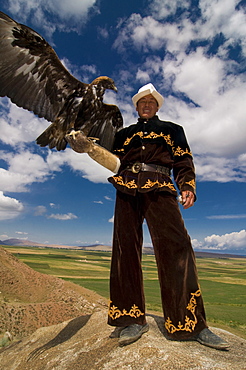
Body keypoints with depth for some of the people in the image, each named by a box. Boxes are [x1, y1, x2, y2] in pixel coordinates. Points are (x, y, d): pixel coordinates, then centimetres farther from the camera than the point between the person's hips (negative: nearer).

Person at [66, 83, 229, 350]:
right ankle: (134, 319, 4)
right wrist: (89, 148, 0)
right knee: (126, 248, -5)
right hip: (127, 189, 3)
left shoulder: (171, 129, 25)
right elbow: (116, 162, 16)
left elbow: (183, 160, 13)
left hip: (159, 188, -2)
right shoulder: (124, 133, 28)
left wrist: (187, 187, -5)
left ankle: (191, 324, -4)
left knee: (175, 245, -14)